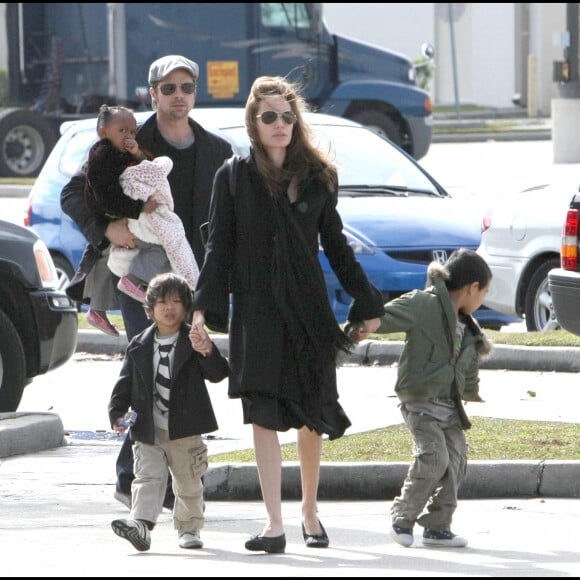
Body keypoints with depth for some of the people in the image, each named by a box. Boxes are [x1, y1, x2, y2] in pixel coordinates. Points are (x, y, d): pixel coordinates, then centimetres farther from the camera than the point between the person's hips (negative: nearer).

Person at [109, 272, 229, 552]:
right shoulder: (139, 346, 6)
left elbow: (218, 374, -8)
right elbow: (126, 382, 8)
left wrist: (209, 355, -28)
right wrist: (117, 413, -3)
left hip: (185, 430, -1)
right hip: (149, 430, 1)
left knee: (188, 482, 10)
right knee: (147, 477, -11)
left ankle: (189, 528, 25)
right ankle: (140, 524, -22)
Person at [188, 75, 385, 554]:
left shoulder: (317, 177, 9)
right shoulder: (234, 176, 3)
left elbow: (335, 245, 15)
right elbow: (219, 247, 1)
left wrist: (367, 303, 14)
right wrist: (203, 309, -8)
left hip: (309, 307, 2)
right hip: (256, 309, -2)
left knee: (312, 415, 6)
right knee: (264, 412, -10)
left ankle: (310, 510, 24)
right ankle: (274, 523, -13)